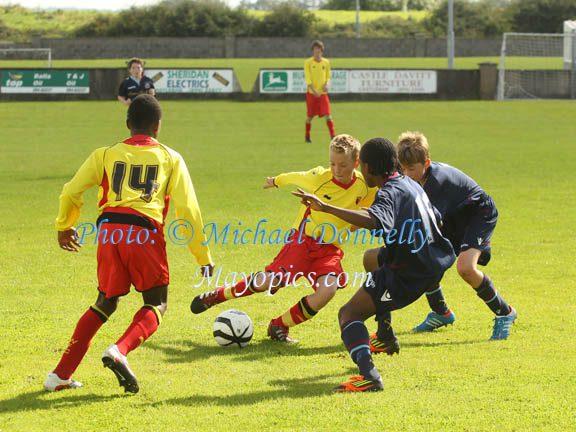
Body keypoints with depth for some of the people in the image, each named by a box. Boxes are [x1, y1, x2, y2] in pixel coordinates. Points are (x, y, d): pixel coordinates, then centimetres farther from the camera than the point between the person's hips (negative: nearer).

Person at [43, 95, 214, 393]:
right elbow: (187, 209, 7)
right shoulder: (171, 158, 13)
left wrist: (64, 227, 30)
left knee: (105, 303, 18)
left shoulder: (106, 154, 17)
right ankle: (119, 351, -18)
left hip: (108, 231, 3)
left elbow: (71, 192, 12)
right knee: (156, 304, 11)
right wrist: (203, 257, 14)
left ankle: (60, 375, 11)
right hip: (145, 233, -3)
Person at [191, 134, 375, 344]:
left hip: (330, 249, 2)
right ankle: (219, 294, 11)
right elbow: (294, 177, 10)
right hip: (303, 239, -2)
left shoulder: (364, 187, -4)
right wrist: (276, 181, 26)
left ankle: (279, 326, -6)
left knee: (327, 290, -25)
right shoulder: (320, 178, -11)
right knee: (271, 281, -16)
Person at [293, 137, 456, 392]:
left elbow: (372, 220, -43)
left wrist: (325, 208, -47)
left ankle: (368, 375, -42)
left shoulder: (390, 193, -19)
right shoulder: (410, 184, 10)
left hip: (407, 275, -10)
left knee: (349, 313, -16)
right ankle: (386, 337, 48)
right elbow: (435, 219, 29)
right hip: (432, 264, 10)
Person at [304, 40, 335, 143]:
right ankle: (307, 136, 22)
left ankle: (332, 136, -10)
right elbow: (307, 78, -7)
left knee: (328, 115, -10)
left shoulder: (326, 62, 9)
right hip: (311, 93, -2)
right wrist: (314, 90, -20)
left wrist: (326, 84, -6)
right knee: (310, 116, 4)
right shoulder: (308, 62, -1)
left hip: (323, 93, 2)